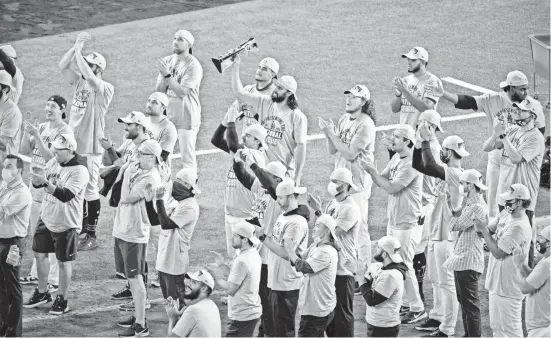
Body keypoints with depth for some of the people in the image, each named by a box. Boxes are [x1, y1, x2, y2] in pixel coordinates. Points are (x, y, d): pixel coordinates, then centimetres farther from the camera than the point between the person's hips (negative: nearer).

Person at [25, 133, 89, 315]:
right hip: (46, 218, 7)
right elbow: (37, 184, 7)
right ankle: (42, 293, 32)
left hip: (65, 224, -7)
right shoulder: (53, 162, 1)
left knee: (63, 261, 4)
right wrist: (36, 176, -17)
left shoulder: (79, 171, -21)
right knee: (39, 254, 15)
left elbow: (66, 195, -30)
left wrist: (45, 183, -38)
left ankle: (62, 300, 18)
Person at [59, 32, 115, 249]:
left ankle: (91, 235, 4)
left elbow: (89, 78, -28)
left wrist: (79, 52, -20)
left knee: (90, 189, -2)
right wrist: (75, 46, -12)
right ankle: (82, 228, 26)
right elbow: (62, 66, -2)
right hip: (72, 143, 7)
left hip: (90, 146, -7)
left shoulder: (105, 88, -11)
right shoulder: (78, 81, 9)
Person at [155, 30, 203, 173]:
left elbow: (182, 92, -22)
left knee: (187, 157, -5)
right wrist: (164, 76, -13)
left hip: (186, 117, -7)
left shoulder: (193, 66, -13)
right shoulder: (167, 61, 8)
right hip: (167, 115, 7)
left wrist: (168, 74, -25)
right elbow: (158, 91, 5)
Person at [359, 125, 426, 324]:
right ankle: (405, 304, 26)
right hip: (394, 220, 9)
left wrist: (371, 170, -17)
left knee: (405, 266, -5)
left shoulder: (412, 164, -21)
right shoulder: (396, 158, 7)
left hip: (408, 224, -9)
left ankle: (418, 309, 5)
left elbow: (391, 187, -23)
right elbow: (382, 179, 10)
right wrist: (370, 170, -9)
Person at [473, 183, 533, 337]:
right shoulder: (506, 214, 5)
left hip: (508, 287, -10)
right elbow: (489, 230, 9)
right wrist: (482, 227, -14)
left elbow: (498, 252, -22)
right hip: (497, 282, 10)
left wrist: (484, 230, -16)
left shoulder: (519, 226, -24)